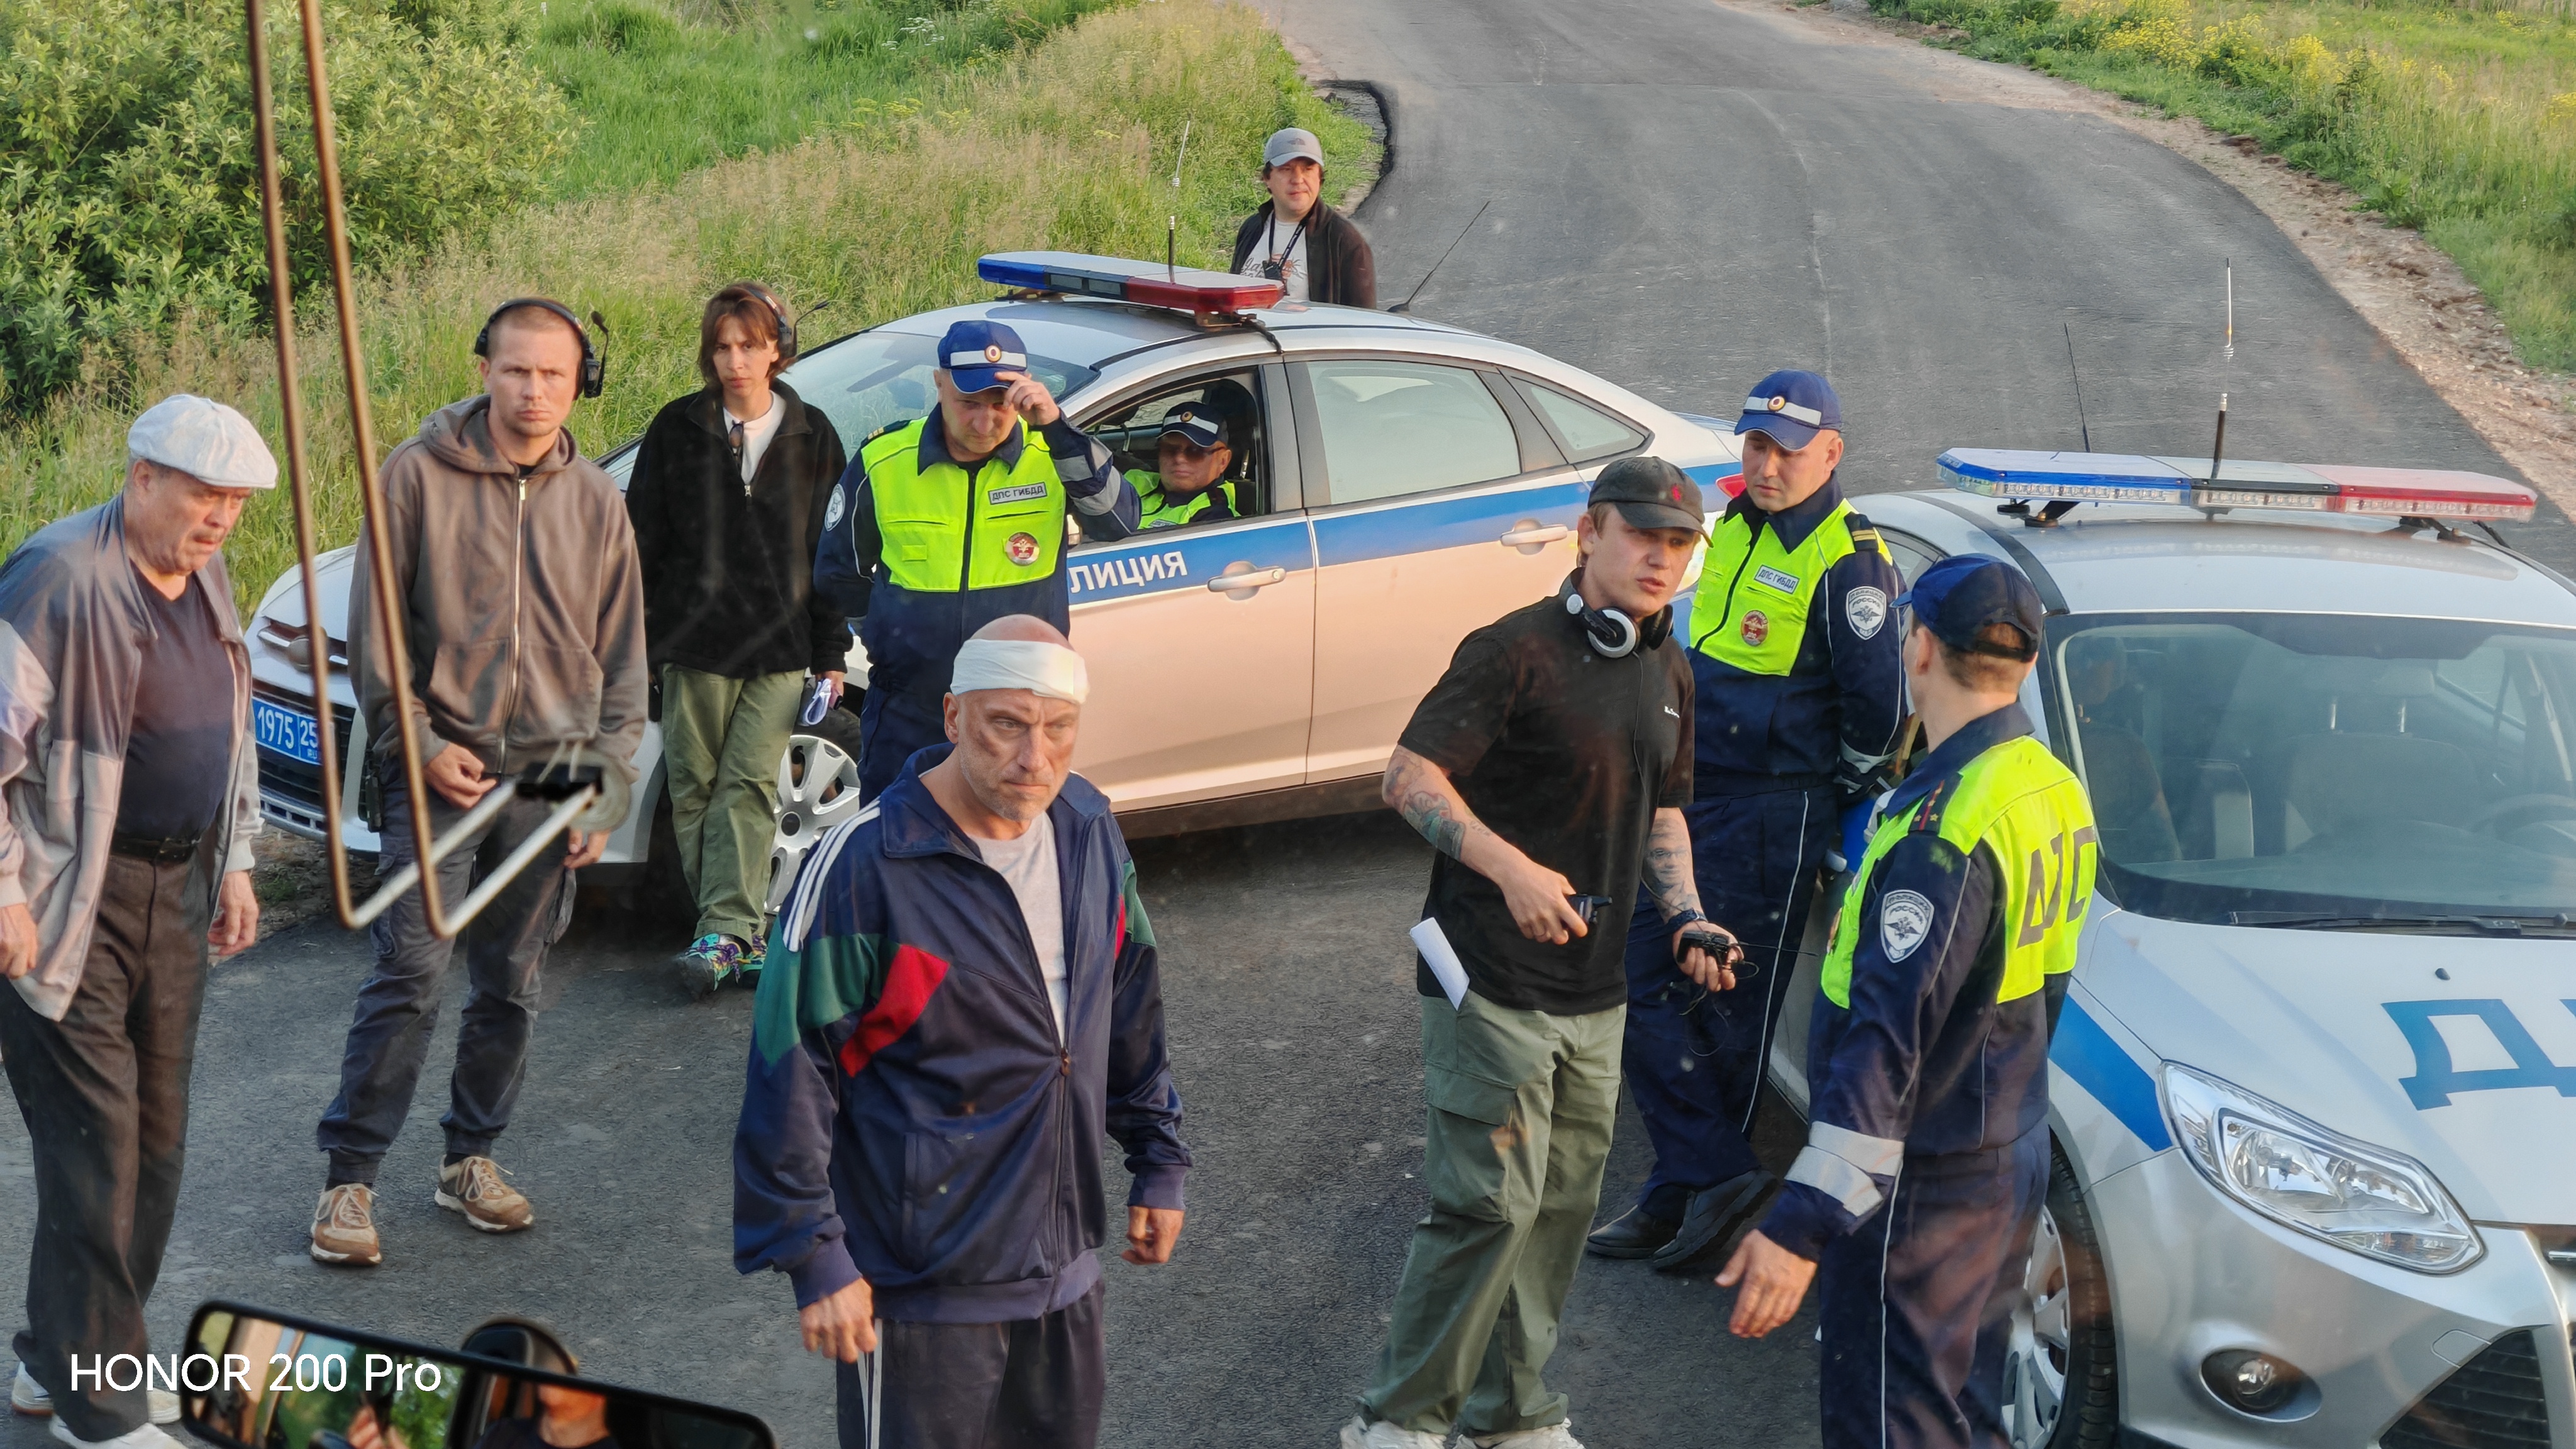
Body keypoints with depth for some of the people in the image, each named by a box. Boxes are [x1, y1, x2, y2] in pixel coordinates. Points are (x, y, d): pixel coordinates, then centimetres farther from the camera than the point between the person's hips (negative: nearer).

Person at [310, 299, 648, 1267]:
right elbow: (374, 623, -1)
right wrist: (418, 743, -8)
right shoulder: (421, 474, -2)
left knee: (511, 986, 10)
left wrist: (605, 779, 5)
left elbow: (622, 655, 12)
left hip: (550, 774, 3)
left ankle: (471, 1159, 24)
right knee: (408, 975, -7)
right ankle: (349, 1178, 1)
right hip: (443, 766, -3)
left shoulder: (596, 502, 8)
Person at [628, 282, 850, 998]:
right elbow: (643, 536, 5)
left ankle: (724, 931, -11)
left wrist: (831, 654, 8)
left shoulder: (812, 436, 7)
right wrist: (635, 631, 1)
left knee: (749, 783, -8)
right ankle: (738, 934, 9)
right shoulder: (677, 428, 4)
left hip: (780, 644, 0)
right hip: (694, 641, 0)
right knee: (695, 787, 1)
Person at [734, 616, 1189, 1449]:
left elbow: (1131, 1005, 16)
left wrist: (1158, 1160, 19)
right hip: (920, 1291, -6)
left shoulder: (1089, 833, 2)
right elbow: (790, 1074, -16)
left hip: (1064, 1273, 7)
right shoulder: (863, 867, -19)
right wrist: (815, 1258, -15)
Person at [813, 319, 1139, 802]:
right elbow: (838, 572, 10)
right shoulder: (883, 462, -4)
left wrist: (1056, 426, -32)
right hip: (908, 710, 1)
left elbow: (1117, 522, -25)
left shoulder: (1053, 455, -6)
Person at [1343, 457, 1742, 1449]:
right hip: (1494, 983, -8)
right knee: (1490, 1202, -10)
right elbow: (1409, 776, -15)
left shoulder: (1669, 677, 13)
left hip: (1595, 992, 8)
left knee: (1562, 1205, 13)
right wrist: (1511, 868, -26)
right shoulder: (1518, 651, -12)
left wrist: (1686, 920, 7)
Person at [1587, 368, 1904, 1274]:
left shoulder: (1846, 561, -15)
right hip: (1688, 795, 9)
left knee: (1724, 1013, -1)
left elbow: (1878, 707, -14)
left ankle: (1689, 1188, 11)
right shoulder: (1736, 528, 11)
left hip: (1773, 819, -8)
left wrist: (1839, 794, -2)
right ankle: (1711, 1179, 11)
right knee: (1641, 988, 5)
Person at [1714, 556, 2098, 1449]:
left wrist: (1804, 1221, -31)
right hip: (2009, 1158, 9)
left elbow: (1890, 1039, -30)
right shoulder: (2050, 788, 5)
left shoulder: (1948, 820, -24)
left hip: (1925, 1190, -9)